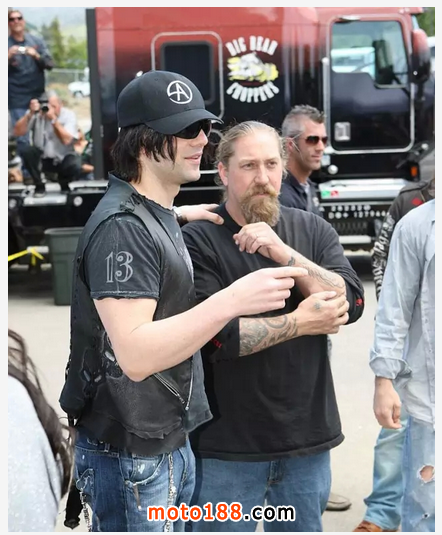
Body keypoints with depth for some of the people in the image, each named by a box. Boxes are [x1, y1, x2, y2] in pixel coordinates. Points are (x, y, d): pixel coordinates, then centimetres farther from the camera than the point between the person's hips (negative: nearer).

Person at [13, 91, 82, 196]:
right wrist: (30, 114, -28)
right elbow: (17, 132, -19)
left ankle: (64, 184, 7)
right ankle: (39, 185, -5)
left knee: (75, 168, -32)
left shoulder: (68, 115, -13)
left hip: (63, 158, -1)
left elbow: (66, 140, -27)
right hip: (42, 158, 1)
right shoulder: (36, 114, -10)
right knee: (26, 151, -29)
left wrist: (53, 119, -33)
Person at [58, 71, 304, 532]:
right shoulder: (122, 227, -22)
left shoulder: (154, 212, 9)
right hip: (130, 455, -10)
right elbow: (134, 356, -31)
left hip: (170, 439, 10)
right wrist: (232, 300, -37)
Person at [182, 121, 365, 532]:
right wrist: (301, 322, -13)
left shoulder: (314, 231, 5)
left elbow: (352, 303, -9)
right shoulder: (197, 241, -9)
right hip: (226, 447, -4)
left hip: (307, 436, 4)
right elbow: (213, 337, -18)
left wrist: (281, 252, -18)